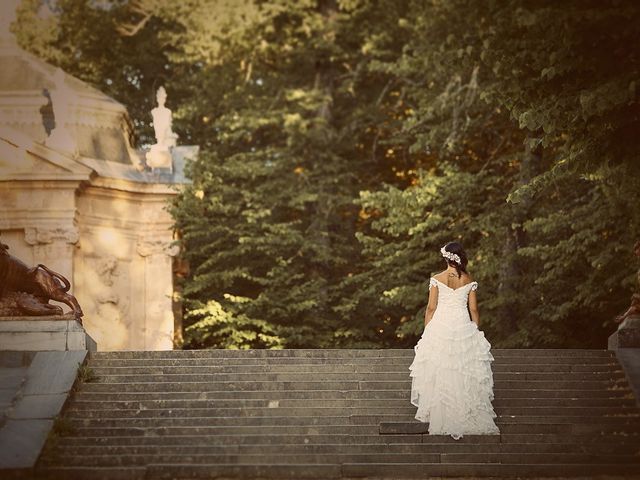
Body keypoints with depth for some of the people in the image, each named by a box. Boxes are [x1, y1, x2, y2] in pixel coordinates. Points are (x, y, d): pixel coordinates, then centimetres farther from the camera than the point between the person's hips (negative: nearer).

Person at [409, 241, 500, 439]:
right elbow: (473, 310, 2)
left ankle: (441, 419, 9)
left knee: (440, 375, 6)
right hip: (463, 327, 1)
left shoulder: (437, 279, -5)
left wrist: (426, 332, 6)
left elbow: (431, 308, -4)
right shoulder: (469, 281, 0)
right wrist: (476, 332, 13)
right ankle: (467, 417, 12)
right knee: (465, 376, 8)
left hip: (440, 327, -1)